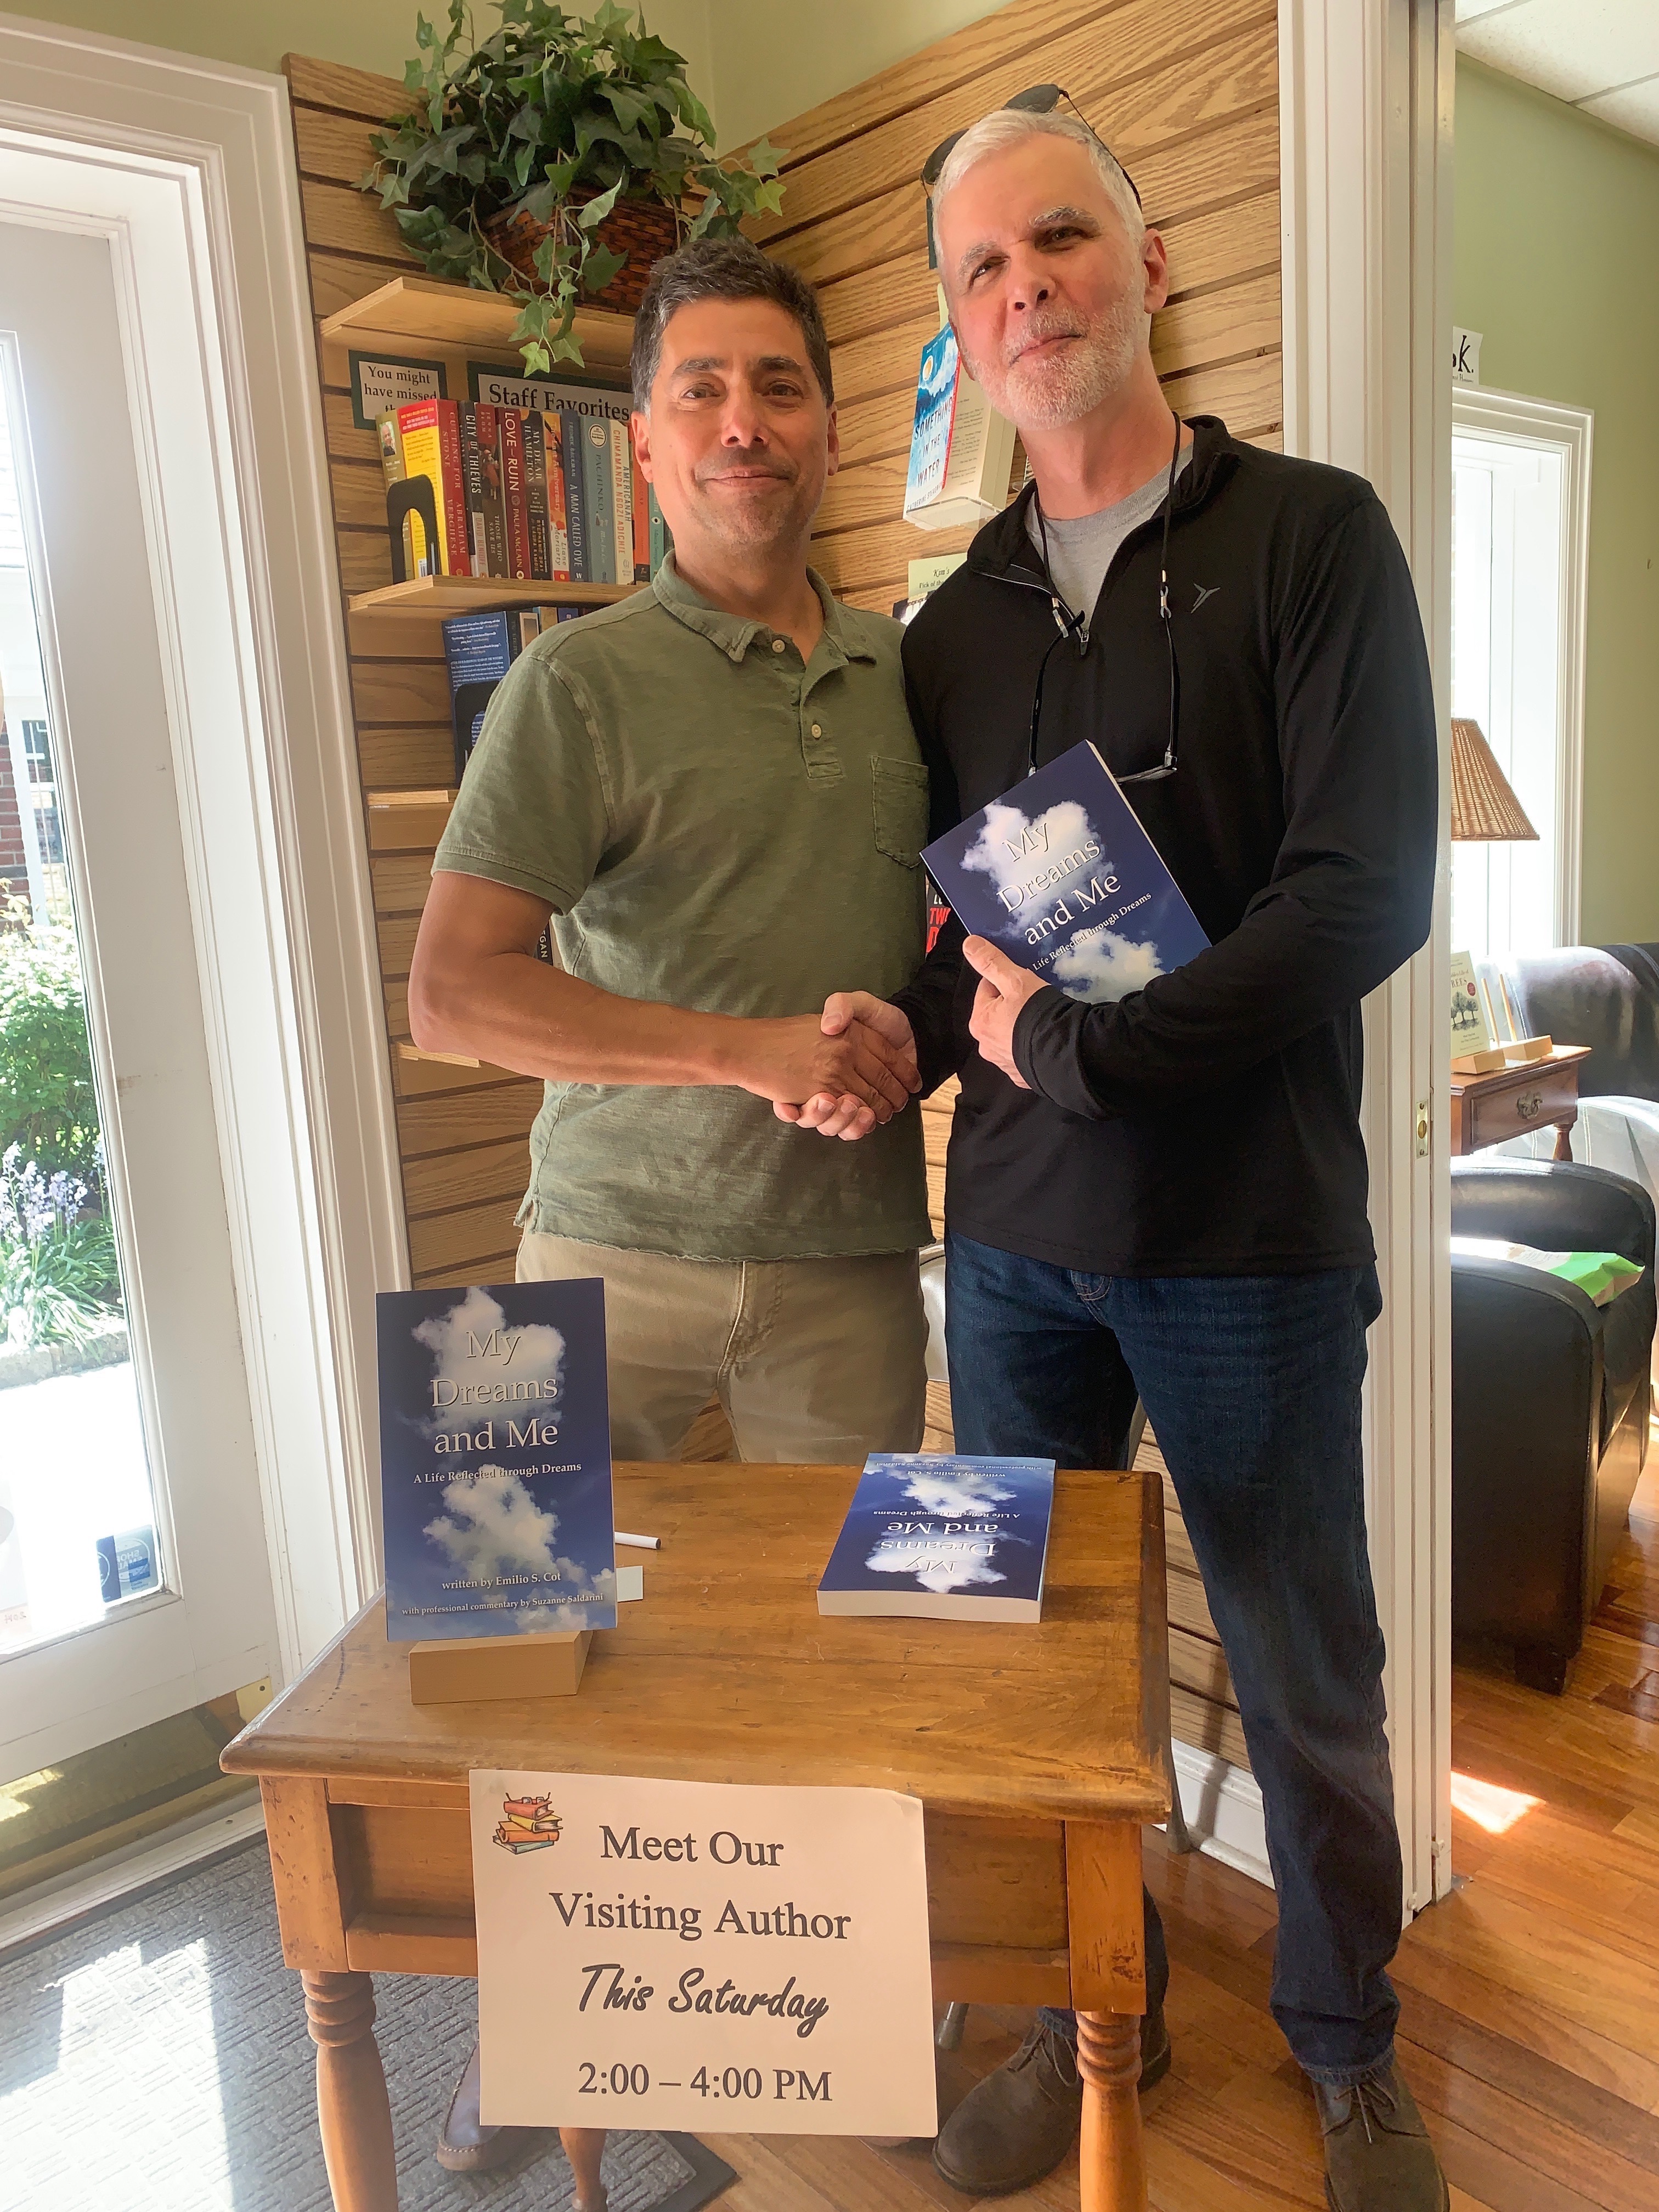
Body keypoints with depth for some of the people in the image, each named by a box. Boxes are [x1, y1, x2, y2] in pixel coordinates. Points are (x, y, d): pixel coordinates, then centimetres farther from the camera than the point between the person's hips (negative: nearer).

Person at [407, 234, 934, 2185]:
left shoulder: (906, 673, 9)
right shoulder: (583, 682, -6)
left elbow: (956, 915, 22)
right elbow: (452, 996, -14)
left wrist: (905, 1037, -1)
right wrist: (756, 1049, -19)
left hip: (845, 1266, 3)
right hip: (617, 1250, -2)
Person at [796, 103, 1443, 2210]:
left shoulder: (1307, 536, -2)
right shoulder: (951, 629, 12)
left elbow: (1366, 890, -12)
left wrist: (1076, 1045, -15)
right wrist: (913, 1030, -5)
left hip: (1249, 1239, -4)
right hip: (1012, 1234, 4)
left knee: (1306, 1686, 11)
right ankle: (1096, 2007, 39)